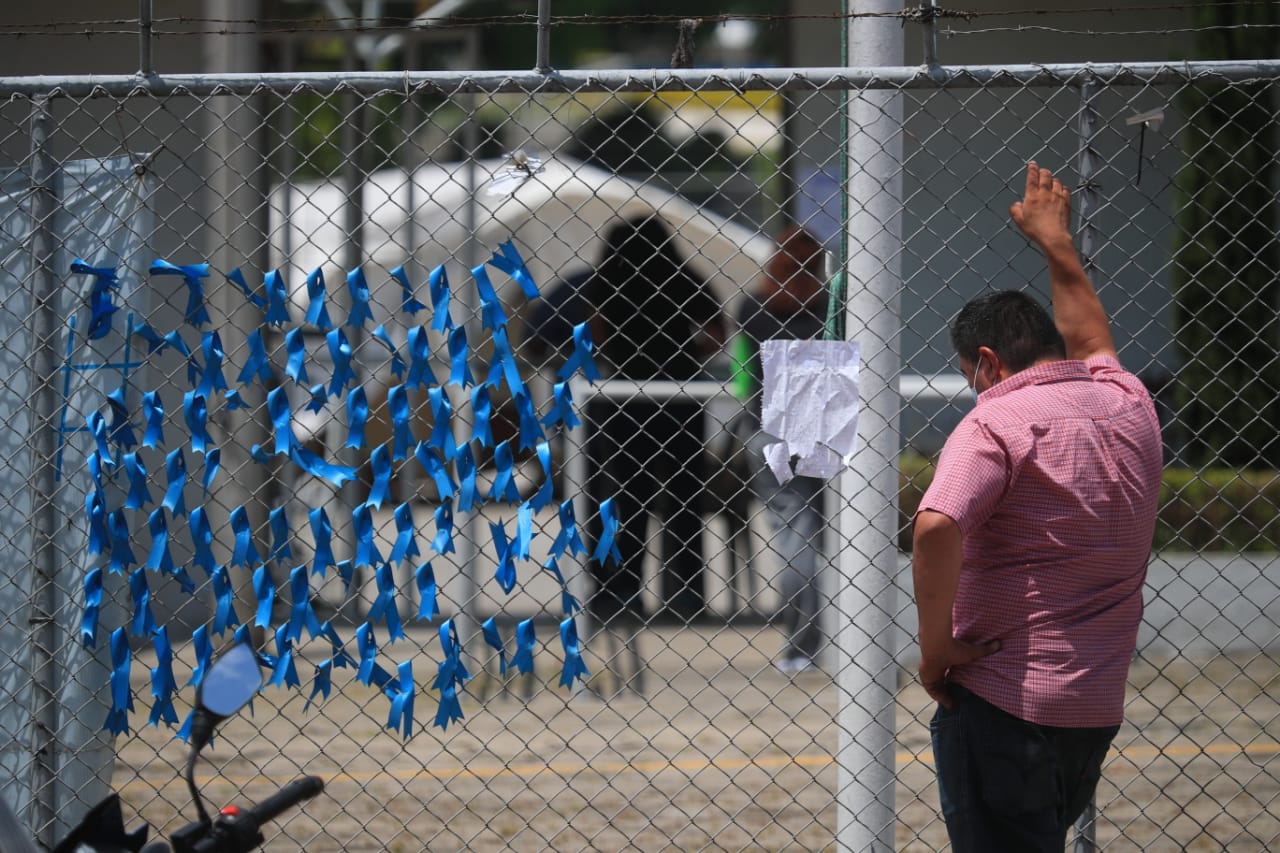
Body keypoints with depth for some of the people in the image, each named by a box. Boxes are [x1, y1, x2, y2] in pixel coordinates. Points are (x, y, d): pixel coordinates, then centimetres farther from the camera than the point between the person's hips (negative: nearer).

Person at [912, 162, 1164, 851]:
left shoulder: (997, 424, -13)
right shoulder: (1129, 405, 9)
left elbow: (936, 527, -30)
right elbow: (1088, 339, 33)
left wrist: (935, 643, -19)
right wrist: (1056, 242, 46)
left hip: (1002, 702, -8)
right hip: (1098, 710, 8)